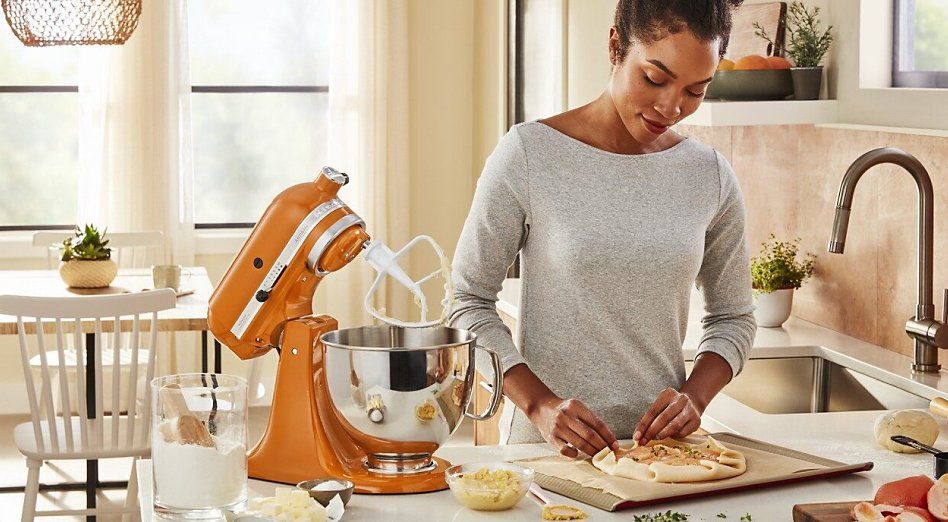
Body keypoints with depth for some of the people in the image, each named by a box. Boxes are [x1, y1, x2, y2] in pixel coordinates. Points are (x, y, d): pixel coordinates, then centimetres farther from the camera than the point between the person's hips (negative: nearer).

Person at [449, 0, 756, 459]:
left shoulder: (711, 176, 6)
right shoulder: (528, 154, -5)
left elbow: (733, 318, 16)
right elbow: (468, 303, -1)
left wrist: (694, 397, -3)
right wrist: (539, 403, -14)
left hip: (661, 448, 3)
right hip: (549, 449, -2)